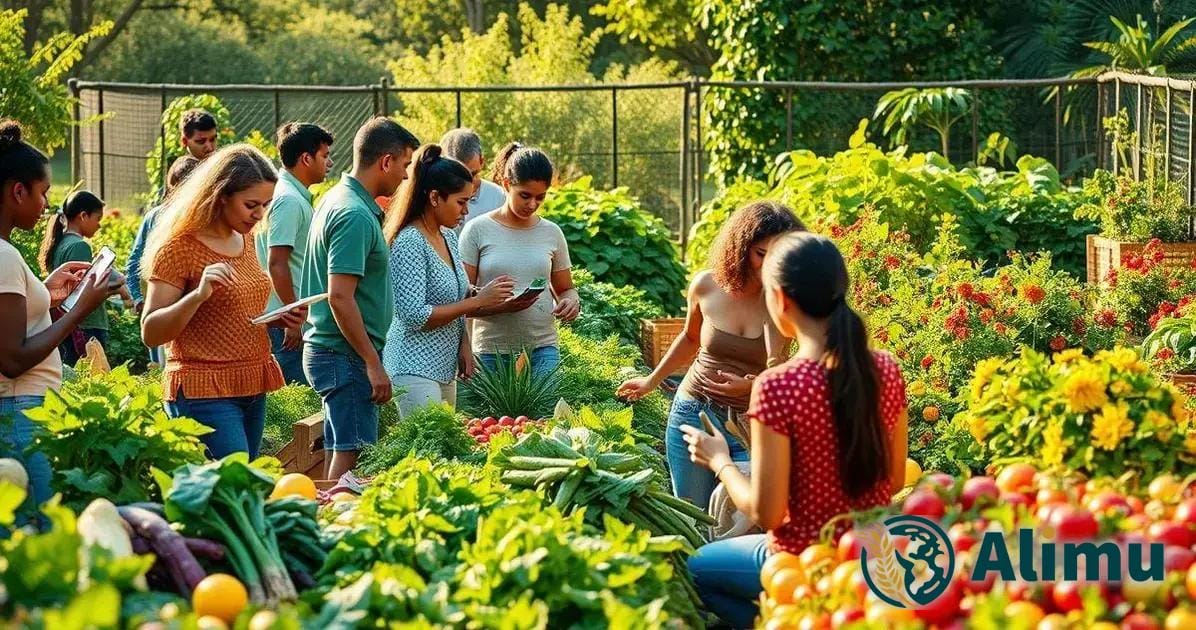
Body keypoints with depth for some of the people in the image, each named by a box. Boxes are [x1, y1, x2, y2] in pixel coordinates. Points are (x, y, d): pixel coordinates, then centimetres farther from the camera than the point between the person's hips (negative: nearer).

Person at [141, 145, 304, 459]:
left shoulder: (245, 240, 13)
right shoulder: (180, 248, -10)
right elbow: (151, 333, -13)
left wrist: (278, 318, 6)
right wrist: (198, 294, -29)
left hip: (252, 391, 8)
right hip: (205, 393, -8)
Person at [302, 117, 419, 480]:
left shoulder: (336, 199, 12)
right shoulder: (355, 215, -19)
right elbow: (340, 296, -24)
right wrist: (373, 364, -21)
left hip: (327, 350, 10)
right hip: (347, 356, -10)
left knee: (339, 455, 14)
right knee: (351, 458, -8)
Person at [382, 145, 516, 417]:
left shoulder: (448, 236, 11)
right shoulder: (409, 242, -15)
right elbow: (414, 315, -21)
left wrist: (464, 346, 4)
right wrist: (477, 301, -18)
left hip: (445, 367, 9)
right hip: (415, 369, -9)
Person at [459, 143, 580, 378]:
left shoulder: (551, 233, 10)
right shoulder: (478, 230, 0)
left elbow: (565, 289, 20)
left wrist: (571, 302, -4)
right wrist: (500, 306, -21)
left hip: (542, 350, 2)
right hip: (490, 352, -2)